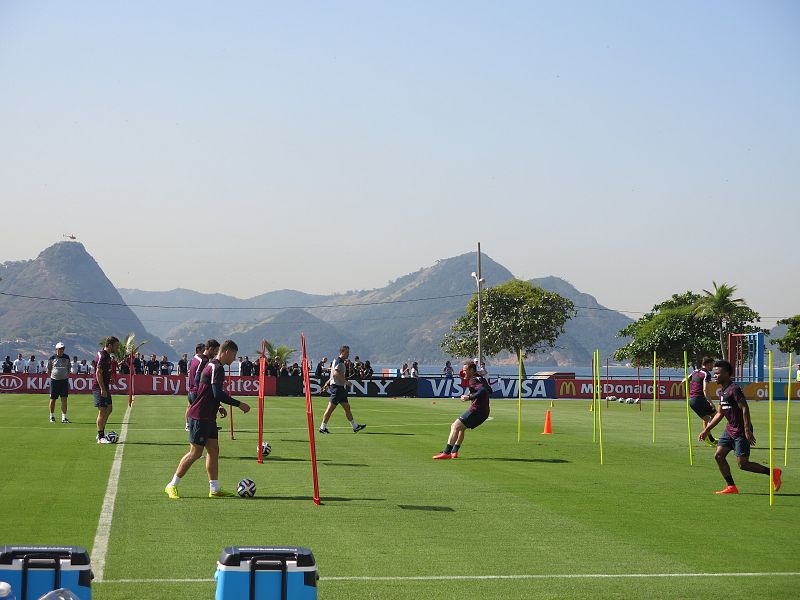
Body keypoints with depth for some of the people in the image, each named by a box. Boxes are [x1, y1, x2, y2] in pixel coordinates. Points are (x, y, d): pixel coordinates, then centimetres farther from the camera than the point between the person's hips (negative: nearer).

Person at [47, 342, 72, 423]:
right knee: (53, 399, 5)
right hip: (54, 380, -1)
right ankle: (52, 416, 20)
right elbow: (49, 370, 8)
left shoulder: (66, 358, 7)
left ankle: (64, 417, -3)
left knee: (64, 399, -5)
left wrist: (68, 380, 10)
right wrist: (50, 378, 0)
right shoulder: (52, 358, 1)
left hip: (64, 380, 1)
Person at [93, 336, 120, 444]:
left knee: (109, 409, 13)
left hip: (105, 387, 10)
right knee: (102, 411, -6)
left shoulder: (107, 356, 13)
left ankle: (101, 434, 20)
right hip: (99, 388, -10)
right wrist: (103, 389, -23)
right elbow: (98, 373, -22)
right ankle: (100, 437, -1)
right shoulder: (103, 356, -17)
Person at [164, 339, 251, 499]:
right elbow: (218, 394, -23)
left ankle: (214, 489, 11)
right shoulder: (216, 368, -15)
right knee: (195, 452, -6)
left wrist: (218, 407, 19)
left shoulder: (213, 366, 17)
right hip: (200, 417, -10)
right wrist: (239, 404, -16)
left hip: (208, 417, 10)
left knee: (213, 450, 9)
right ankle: (172, 486, 2)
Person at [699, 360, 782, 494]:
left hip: (741, 432, -9)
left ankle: (773, 472, 8)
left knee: (742, 464, -8)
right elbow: (720, 414, 21)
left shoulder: (734, 389, -17)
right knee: (719, 456, 1)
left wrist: (747, 430, -26)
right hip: (730, 430, 9)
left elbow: (745, 409, -22)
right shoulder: (722, 391, 12)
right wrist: (707, 430, 19)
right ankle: (731, 487, 7)